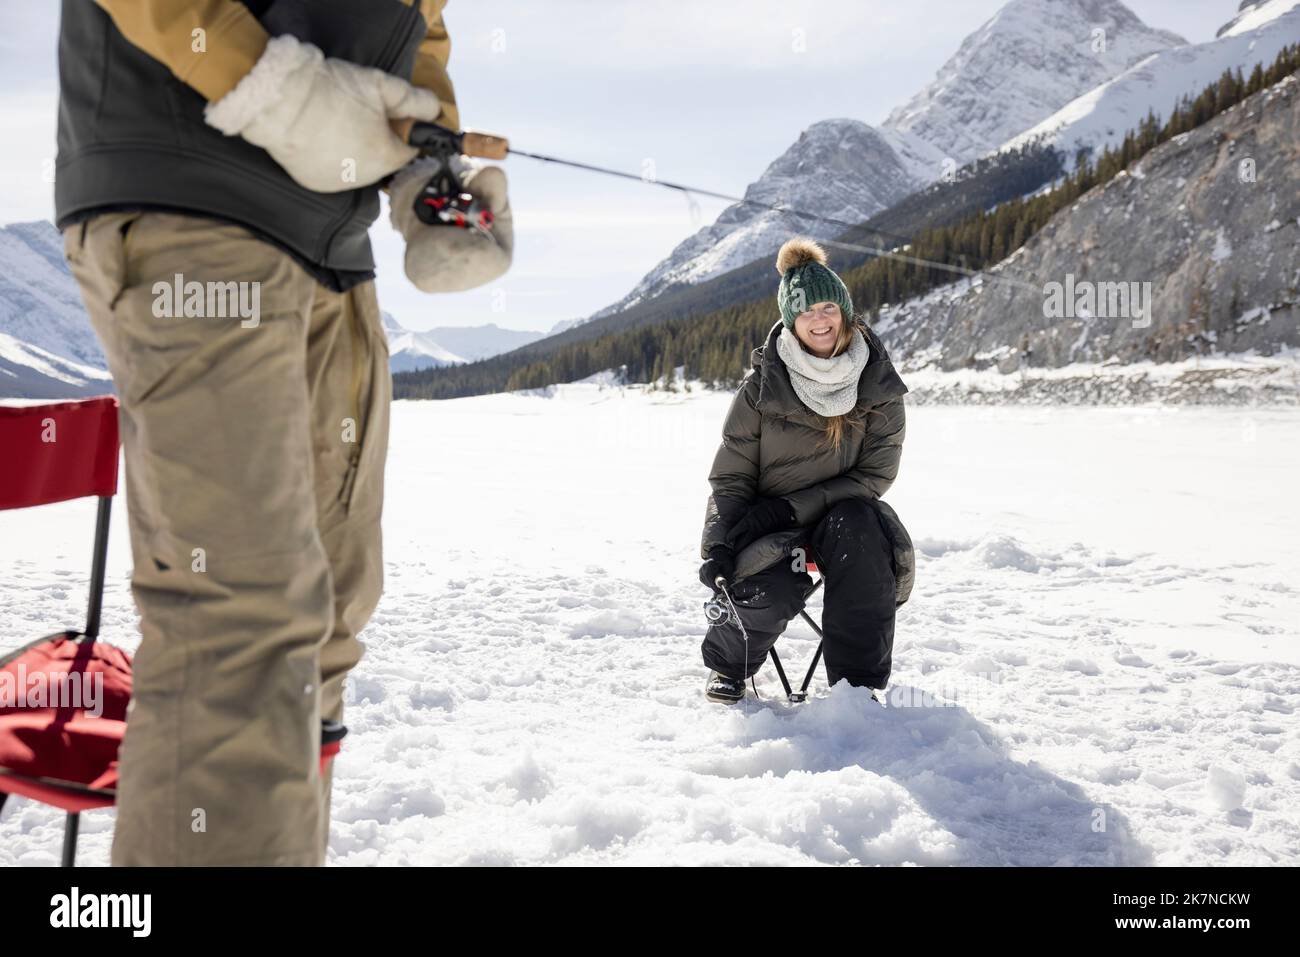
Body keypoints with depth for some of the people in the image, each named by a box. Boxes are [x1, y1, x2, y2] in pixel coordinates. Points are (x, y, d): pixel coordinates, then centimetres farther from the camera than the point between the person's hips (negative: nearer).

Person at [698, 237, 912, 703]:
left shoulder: (878, 385, -6)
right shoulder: (763, 386, -10)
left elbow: (876, 473, -6)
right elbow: (730, 475, -3)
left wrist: (792, 506, -17)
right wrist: (719, 545, -18)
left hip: (840, 513, 1)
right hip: (768, 524, -1)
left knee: (862, 533, -33)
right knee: (772, 590, -31)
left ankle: (858, 681, -22)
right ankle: (728, 663, 4)